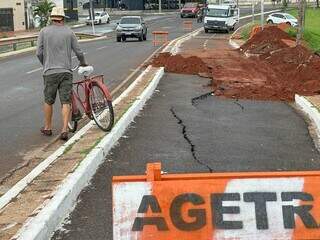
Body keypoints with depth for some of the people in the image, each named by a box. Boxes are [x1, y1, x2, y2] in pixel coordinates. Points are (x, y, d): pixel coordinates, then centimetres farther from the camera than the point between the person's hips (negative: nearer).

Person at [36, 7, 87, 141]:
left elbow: (39, 53, -1)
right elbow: (78, 52, 4)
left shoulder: (44, 32, 1)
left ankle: (48, 128, 24)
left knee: (48, 101, 13)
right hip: (66, 71, 0)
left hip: (50, 71, 0)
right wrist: (83, 63, 24)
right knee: (65, 102, 1)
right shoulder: (69, 32, 3)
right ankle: (64, 130, -6)